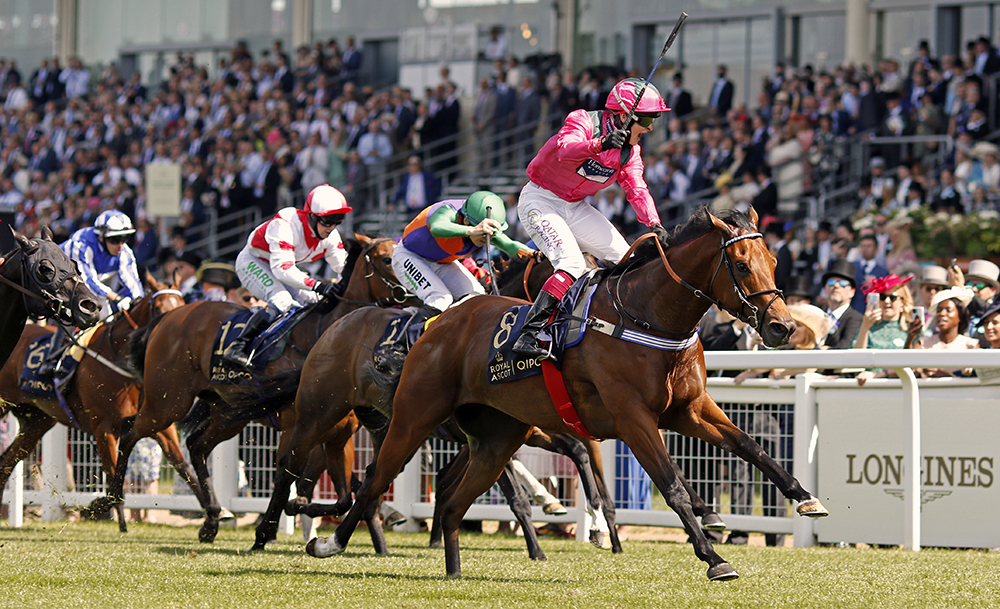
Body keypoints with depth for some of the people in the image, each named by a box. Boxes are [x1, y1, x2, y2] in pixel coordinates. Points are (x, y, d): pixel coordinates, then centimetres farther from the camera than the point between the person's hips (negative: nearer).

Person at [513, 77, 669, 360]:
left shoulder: (630, 151, 3)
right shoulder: (584, 122, -20)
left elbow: (637, 189, -5)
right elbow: (566, 149, -40)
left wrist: (654, 224, -22)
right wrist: (600, 144, -58)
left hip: (575, 208, 8)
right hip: (539, 201, -8)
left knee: (625, 259, 3)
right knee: (571, 263, -29)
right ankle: (528, 334, -34)